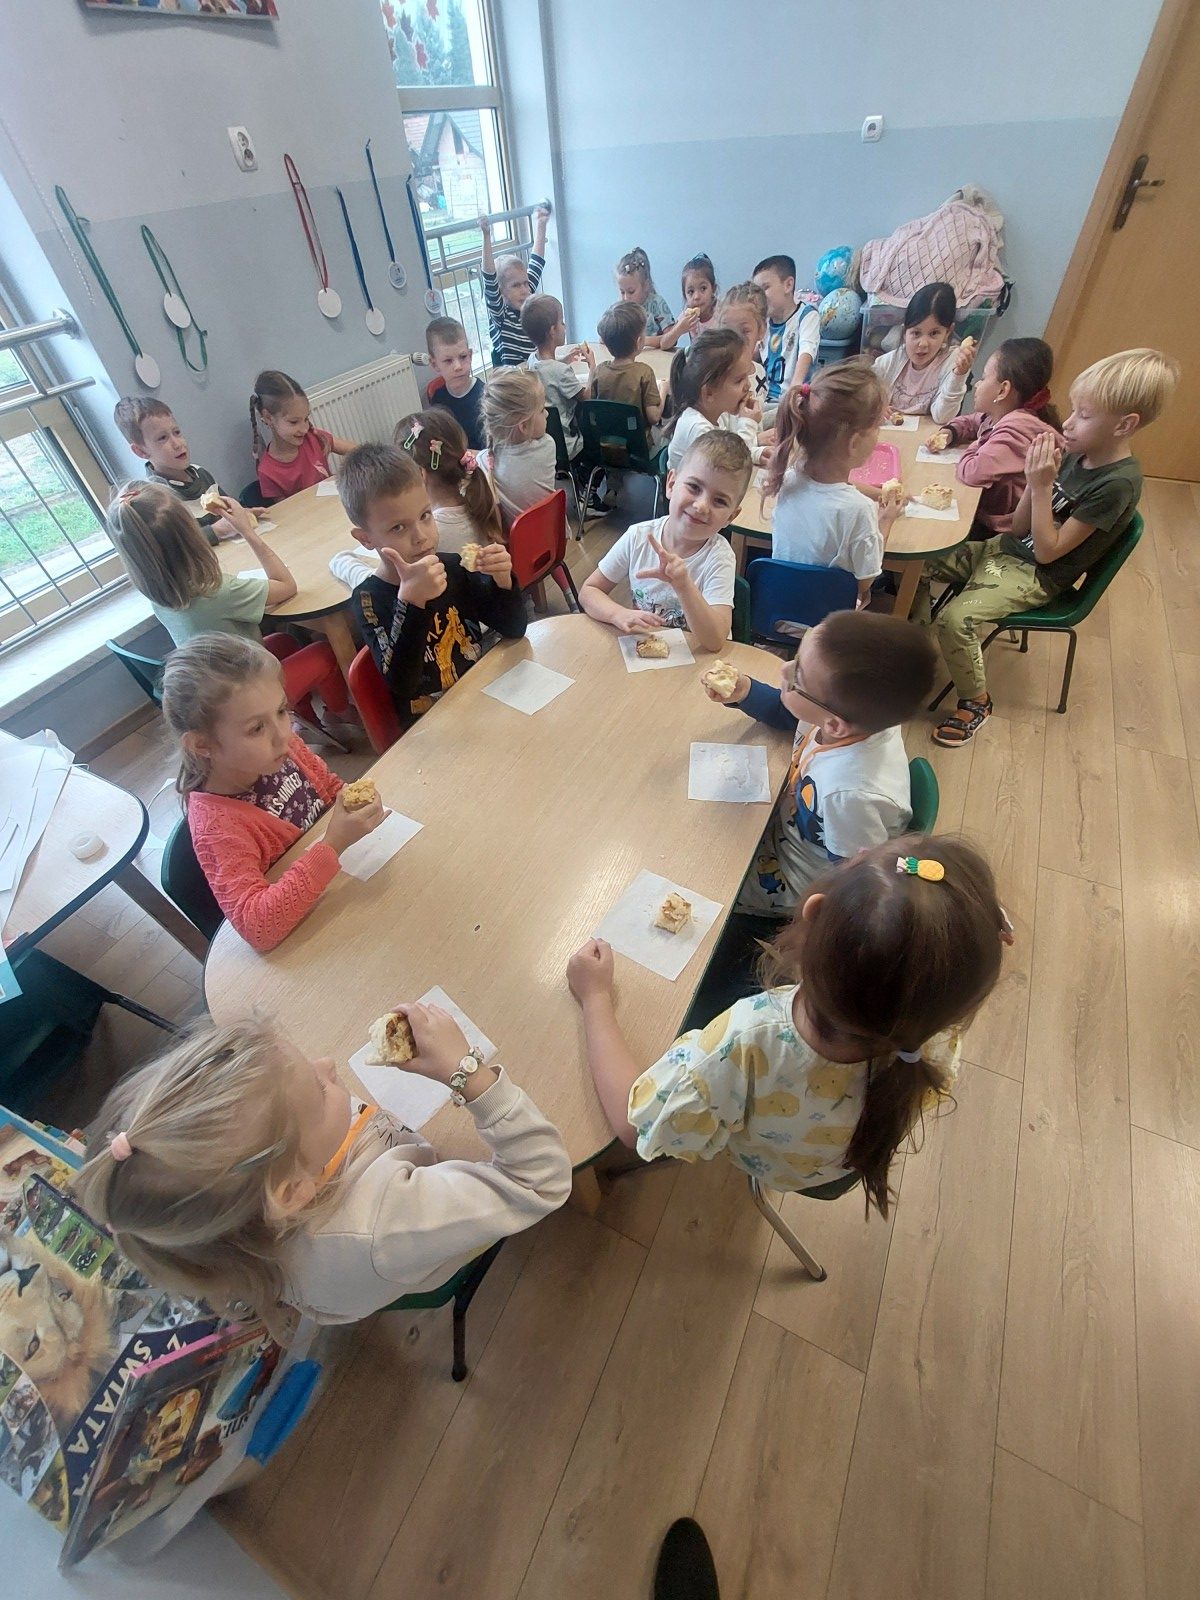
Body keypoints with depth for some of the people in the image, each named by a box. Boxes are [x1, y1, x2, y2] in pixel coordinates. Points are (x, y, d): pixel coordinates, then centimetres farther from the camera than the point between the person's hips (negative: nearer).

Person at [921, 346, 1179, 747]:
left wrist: (1042, 486, -23)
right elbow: (1020, 527, 4)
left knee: (955, 618, -29)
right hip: (1007, 548, 8)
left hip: (1037, 577, -8)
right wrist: (1037, 479, -11)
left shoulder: (1117, 483, -20)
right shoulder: (1077, 454, 2)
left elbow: (1047, 551, -21)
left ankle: (976, 703, -7)